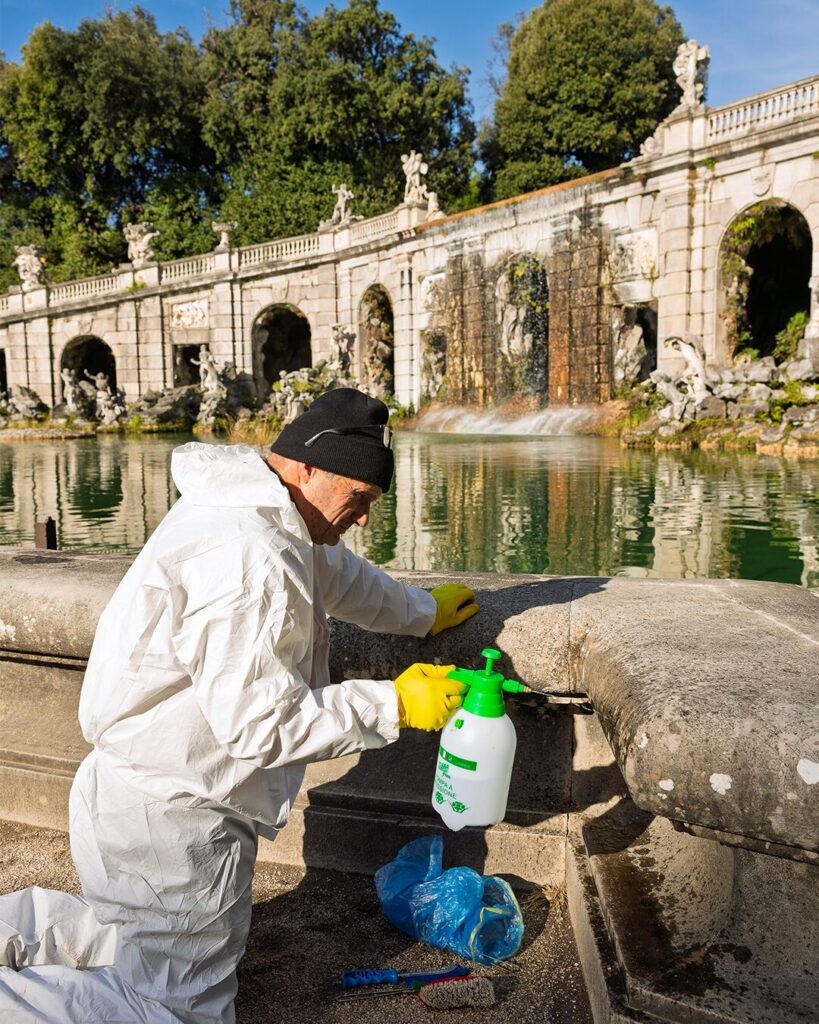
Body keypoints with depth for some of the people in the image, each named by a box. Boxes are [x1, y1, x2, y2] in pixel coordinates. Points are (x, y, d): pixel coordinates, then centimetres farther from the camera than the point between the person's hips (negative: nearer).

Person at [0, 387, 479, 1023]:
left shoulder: (265, 515, 3)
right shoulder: (248, 559, -30)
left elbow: (336, 572, 21)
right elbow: (259, 724, -28)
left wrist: (423, 612, 27)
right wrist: (393, 705, -21)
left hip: (163, 789, 10)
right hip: (169, 815, -10)